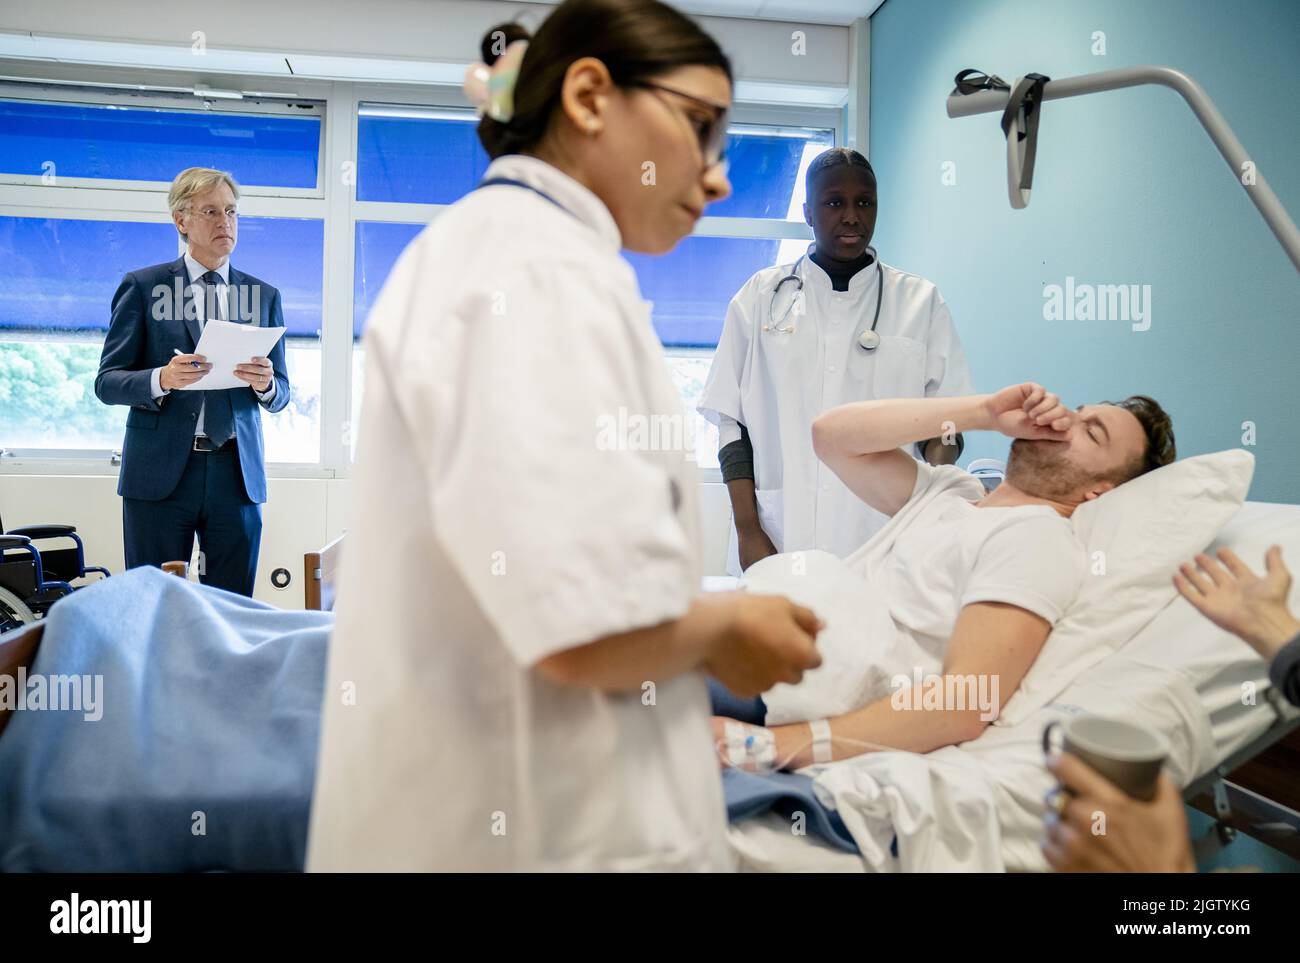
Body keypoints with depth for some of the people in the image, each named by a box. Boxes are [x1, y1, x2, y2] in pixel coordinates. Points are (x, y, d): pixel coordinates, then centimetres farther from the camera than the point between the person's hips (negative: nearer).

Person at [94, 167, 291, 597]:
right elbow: (107, 382, 2)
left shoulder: (264, 296, 12)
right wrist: (163, 379, -18)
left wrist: (265, 383, -12)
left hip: (238, 472, 2)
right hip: (161, 471, -2)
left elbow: (280, 394, 12)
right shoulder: (142, 286, 5)